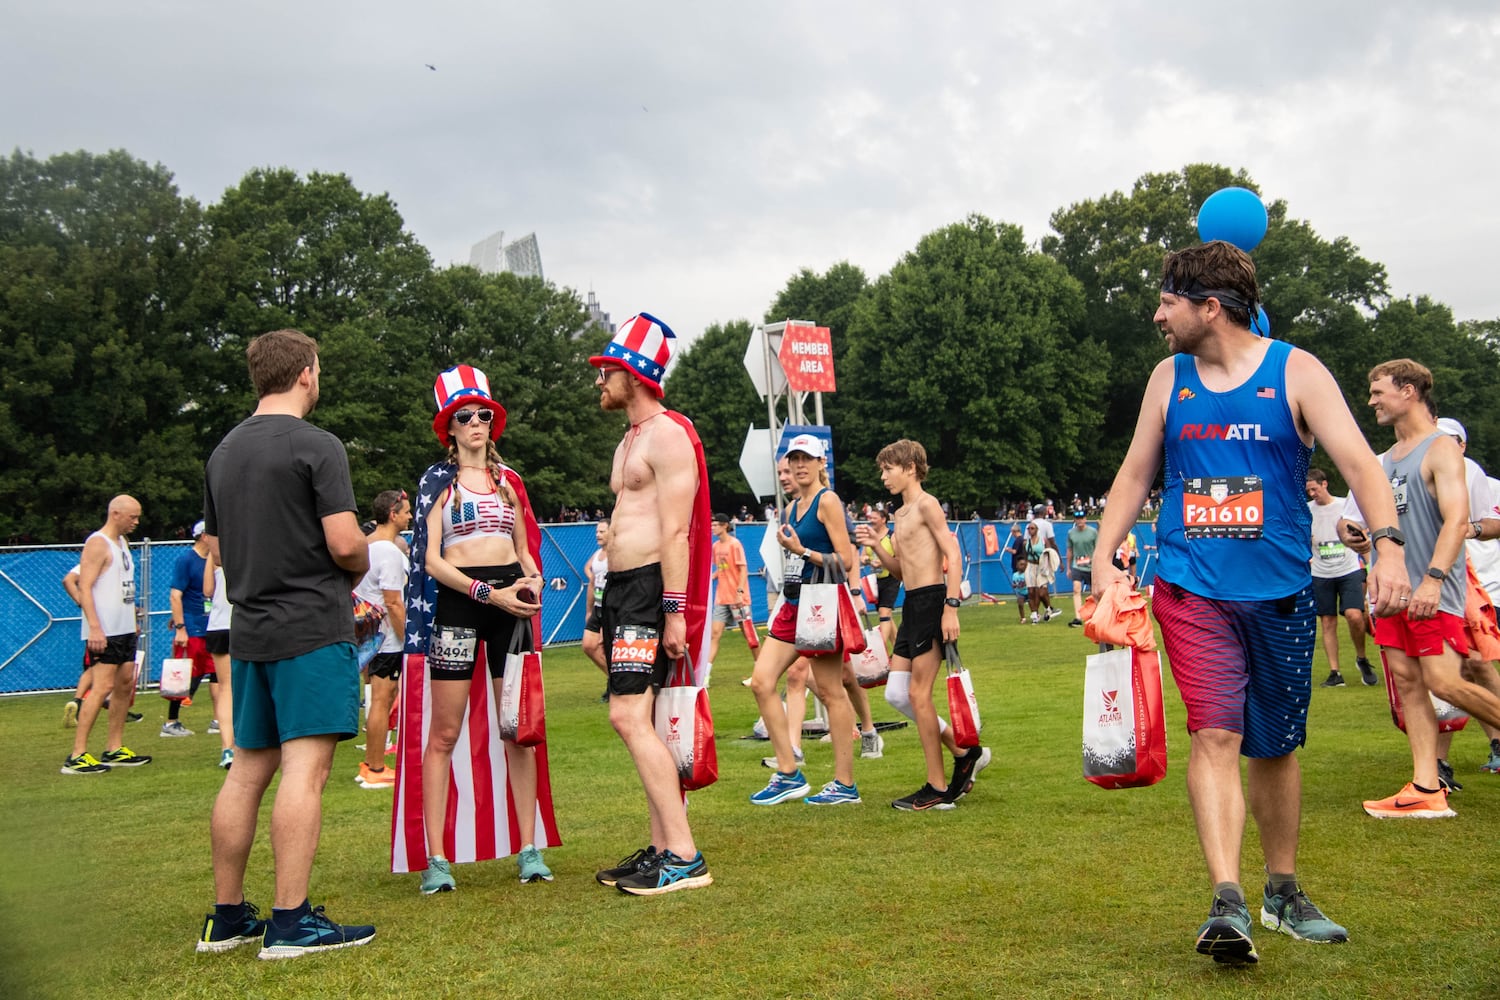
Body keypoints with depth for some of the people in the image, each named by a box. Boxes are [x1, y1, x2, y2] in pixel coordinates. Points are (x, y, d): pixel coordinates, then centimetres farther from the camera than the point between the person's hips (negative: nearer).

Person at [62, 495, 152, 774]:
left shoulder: (123, 542, 17)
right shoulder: (97, 544, -12)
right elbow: (84, 587, -19)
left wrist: (133, 619, 20)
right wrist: (94, 627, -26)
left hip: (125, 628, 10)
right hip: (104, 632, -10)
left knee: (126, 683, 11)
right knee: (102, 686, -13)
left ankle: (114, 749, 19)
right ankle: (77, 756, -10)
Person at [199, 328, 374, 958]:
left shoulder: (223, 452, 14)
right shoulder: (317, 446, -10)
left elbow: (216, 550, 19)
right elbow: (345, 544, -15)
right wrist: (358, 569, 5)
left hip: (250, 629, 8)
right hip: (312, 628, -8)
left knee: (248, 769, 12)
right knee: (305, 768, -7)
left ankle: (226, 917, 19)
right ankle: (291, 922, -7)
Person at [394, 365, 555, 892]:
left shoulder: (508, 478, 16)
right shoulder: (437, 480, 5)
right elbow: (432, 559, -3)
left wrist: (533, 579, -1)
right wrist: (486, 592, -14)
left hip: (511, 602, 3)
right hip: (457, 604, -3)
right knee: (443, 734, -4)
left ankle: (529, 848, 8)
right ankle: (435, 858, 0)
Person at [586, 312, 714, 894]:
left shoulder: (668, 433, -11)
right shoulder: (630, 440, 21)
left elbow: (676, 531, -19)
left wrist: (674, 612, -23)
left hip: (652, 587, -10)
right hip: (621, 586, 10)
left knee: (629, 716, -16)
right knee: (638, 720, 9)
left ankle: (684, 857, -13)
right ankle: (661, 848, 15)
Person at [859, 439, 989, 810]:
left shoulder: (926, 504, -7)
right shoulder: (900, 514, 20)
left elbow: (952, 554, -15)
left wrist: (951, 606, -22)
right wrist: (876, 546, 7)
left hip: (932, 601, -10)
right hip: (912, 605, 10)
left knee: (918, 693, -7)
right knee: (895, 693, 8)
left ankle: (937, 789, 2)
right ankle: (965, 753, 19)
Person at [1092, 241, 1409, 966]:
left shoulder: (1295, 371, -2)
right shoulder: (1170, 377, 8)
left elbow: (1357, 460, -12)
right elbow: (1135, 473, 14)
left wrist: (1387, 545, -28)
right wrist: (1104, 557, 4)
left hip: (1280, 589, 0)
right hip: (1192, 587, 1)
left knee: (1276, 745, 12)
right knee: (1215, 734, -15)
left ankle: (1282, 892, 30)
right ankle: (1227, 904, -16)